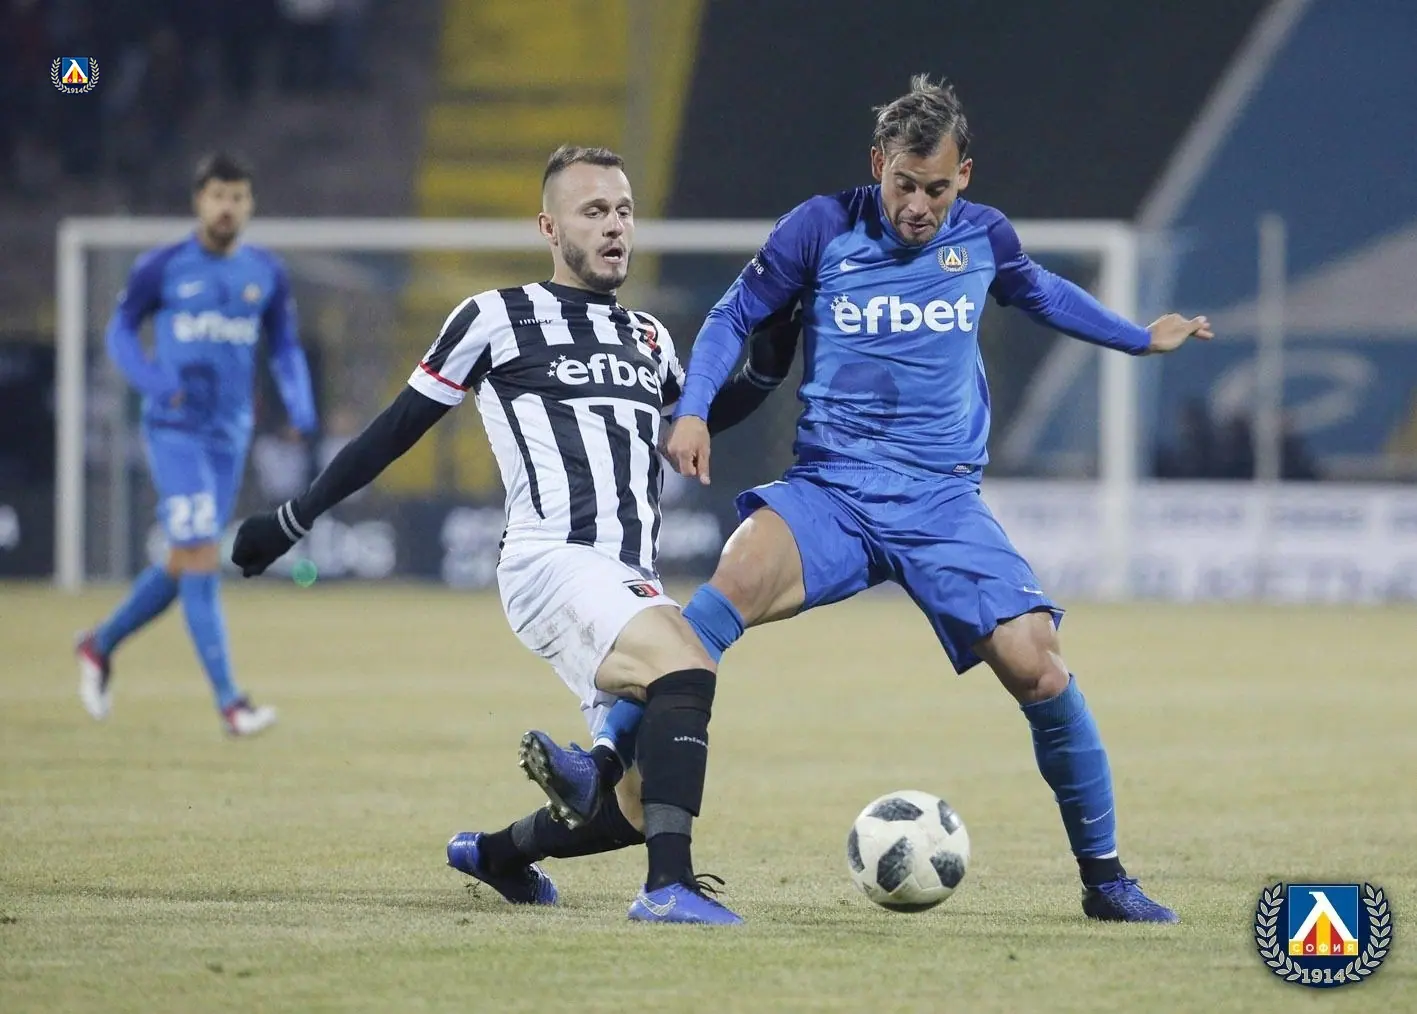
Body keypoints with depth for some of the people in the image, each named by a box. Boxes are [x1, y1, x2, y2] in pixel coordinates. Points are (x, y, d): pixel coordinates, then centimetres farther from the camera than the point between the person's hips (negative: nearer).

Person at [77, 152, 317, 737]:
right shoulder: (162, 268, -3)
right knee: (201, 559, -14)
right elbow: (121, 330, 6)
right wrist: (153, 381, -12)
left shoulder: (266, 274, 7)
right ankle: (228, 701, -16)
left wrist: (300, 405, -3)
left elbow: (285, 348, 15)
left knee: (186, 565, 10)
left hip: (230, 435, 5)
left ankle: (101, 645, 34)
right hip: (174, 429, -5)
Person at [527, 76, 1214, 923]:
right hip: (831, 490, -2)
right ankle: (606, 773, -40)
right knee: (741, 577, -33)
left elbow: (1041, 292, 28)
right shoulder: (824, 229, -2)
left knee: (1040, 670, -12)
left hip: (944, 502, 2)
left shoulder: (984, 237, 6)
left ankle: (1104, 877, 7)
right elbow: (737, 314, 8)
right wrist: (693, 411, -6)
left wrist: (1140, 339, 35)